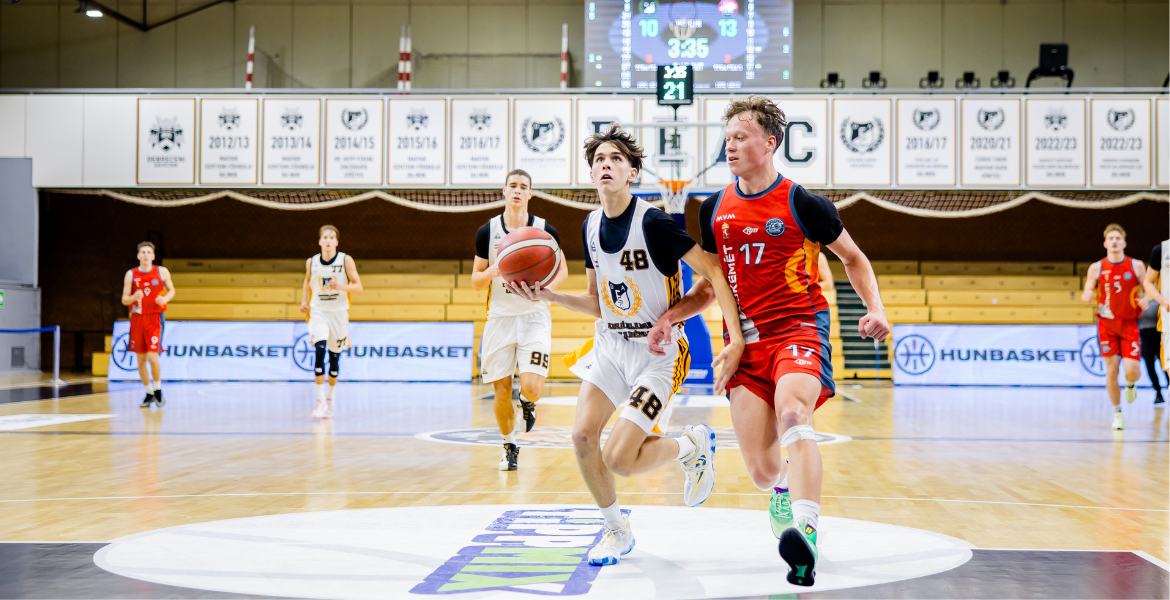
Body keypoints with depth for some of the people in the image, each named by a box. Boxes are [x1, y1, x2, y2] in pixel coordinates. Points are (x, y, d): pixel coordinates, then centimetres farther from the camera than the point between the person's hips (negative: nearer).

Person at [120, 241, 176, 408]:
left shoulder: (162, 272, 0)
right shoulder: (131, 274, 1)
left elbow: (171, 290, 13)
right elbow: (124, 299, 3)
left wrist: (165, 299, -10)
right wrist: (133, 298, -20)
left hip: (154, 319, -2)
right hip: (137, 319, 2)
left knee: (152, 357, -15)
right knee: (141, 359, 6)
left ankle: (158, 390, 7)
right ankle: (149, 393, 22)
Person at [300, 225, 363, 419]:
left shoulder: (346, 260, -8)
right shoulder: (311, 262, -1)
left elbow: (358, 287, -7)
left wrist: (341, 287, -25)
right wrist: (304, 300, 5)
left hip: (339, 313, 0)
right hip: (318, 312, 0)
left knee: (335, 357, 8)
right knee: (319, 350, -20)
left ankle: (330, 397, 30)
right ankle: (320, 399, -17)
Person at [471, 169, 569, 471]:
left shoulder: (545, 230, -3)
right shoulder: (487, 231, 0)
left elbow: (562, 268, 10)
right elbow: (476, 281, 5)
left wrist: (548, 287, -11)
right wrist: (491, 271, -18)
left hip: (535, 318, -1)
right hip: (500, 318, 1)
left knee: (531, 387, -17)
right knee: (502, 392, 3)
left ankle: (526, 402, 22)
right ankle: (510, 447, 27)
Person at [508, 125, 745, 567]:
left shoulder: (653, 223, -19)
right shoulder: (591, 226, 3)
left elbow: (713, 272, -19)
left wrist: (735, 338, -29)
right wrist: (548, 296, -4)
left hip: (658, 352, -6)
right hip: (610, 344, 6)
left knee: (620, 460, -13)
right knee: (583, 436, -8)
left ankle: (693, 445, 17)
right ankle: (617, 530, 15)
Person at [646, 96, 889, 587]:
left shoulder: (803, 205, -2)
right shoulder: (714, 210, 11)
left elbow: (854, 259, 10)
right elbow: (711, 286, 21)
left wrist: (875, 309, -5)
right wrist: (669, 316, 5)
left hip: (798, 330, -4)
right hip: (745, 342, 4)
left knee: (792, 413, -35)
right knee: (762, 469, -1)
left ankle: (805, 532, -49)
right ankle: (786, 491, 37)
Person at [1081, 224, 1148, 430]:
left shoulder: (1137, 266, 1)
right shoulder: (1096, 268, 2)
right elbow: (1087, 294, 6)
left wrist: (1145, 301, -14)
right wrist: (1087, 296, -17)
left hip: (1130, 324, 0)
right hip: (1106, 325, 0)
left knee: (1132, 371, -11)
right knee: (1111, 371, -2)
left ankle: (1130, 385, 27)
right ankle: (1117, 413, 14)